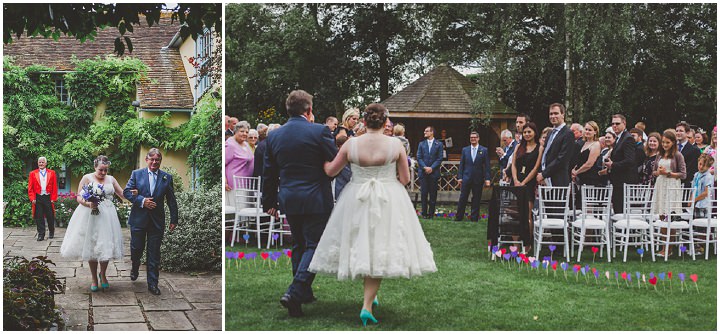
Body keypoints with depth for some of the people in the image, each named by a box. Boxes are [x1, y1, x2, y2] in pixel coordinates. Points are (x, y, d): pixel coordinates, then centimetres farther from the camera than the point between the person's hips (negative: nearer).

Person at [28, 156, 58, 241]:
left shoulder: (52, 173, 7)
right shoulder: (33, 174, 7)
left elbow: (54, 187, 4)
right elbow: (30, 188, 4)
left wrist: (53, 198, -4)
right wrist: (32, 198, -6)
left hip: (48, 198, 0)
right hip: (38, 198, 0)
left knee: (50, 216, 6)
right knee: (39, 217, 0)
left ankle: (51, 232, 25)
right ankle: (41, 234, 6)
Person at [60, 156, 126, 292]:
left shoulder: (111, 179, 11)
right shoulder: (87, 178, 1)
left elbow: (123, 194, 15)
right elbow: (79, 197, -2)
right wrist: (88, 204, -20)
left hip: (107, 216, 2)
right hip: (90, 215, -2)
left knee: (106, 246, -4)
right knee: (91, 247, 2)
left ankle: (103, 274, 18)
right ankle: (94, 278, 15)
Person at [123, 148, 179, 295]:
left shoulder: (167, 177, 4)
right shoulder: (136, 174, 3)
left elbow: (171, 200, 6)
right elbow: (126, 191, -2)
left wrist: (174, 220, 3)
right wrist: (142, 201, -15)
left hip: (157, 221, 0)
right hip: (138, 218, 0)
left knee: (154, 253, 2)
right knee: (136, 248, 7)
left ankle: (152, 284, 9)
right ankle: (135, 267, 41)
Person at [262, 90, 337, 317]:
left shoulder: (274, 135, 4)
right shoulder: (319, 131, -11)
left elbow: (269, 173, 9)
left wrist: (269, 202, 17)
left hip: (288, 200, 5)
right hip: (315, 200, -5)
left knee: (298, 245, 18)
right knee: (314, 245, 1)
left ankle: (303, 292, 28)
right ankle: (295, 292, -13)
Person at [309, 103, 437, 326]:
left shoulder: (351, 145, -6)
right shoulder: (395, 145, -8)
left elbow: (330, 171, 4)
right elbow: (405, 179, -2)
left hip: (357, 201, 1)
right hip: (388, 203, -1)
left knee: (362, 247, 17)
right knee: (379, 252, 3)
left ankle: (370, 294, 32)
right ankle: (367, 306, -6)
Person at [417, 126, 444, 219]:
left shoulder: (439, 144, 5)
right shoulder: (421, 144, 11)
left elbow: (439, 159, -1)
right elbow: (419, 158, 5)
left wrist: (431, 168, -12)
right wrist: (425, 167, -10)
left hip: (433, 172, -1)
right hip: (423, 172, 1)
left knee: (433, 194, 1)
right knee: (424, 193, 0)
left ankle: (431, 213, 7)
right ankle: (424, 213, 6)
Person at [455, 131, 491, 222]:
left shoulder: (484, 150, 2)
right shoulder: (465, 150, 8)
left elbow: (487, 165, 0)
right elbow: (461, 165, 7)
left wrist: (487, 178, -7)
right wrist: (459, 177, 0)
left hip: (478, 179, -1)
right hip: (466, 178, 1)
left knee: (476, 199, 5)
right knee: (463, 198, 2)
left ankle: (474, 218, 13)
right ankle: (459, 217, 9)